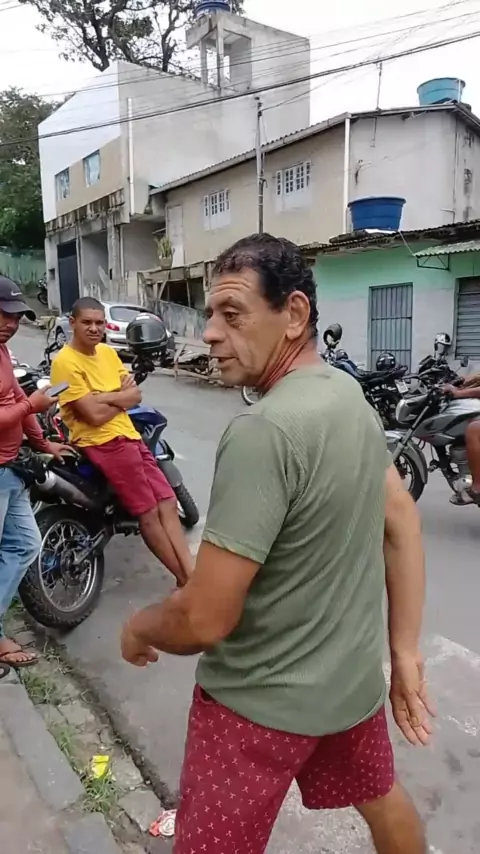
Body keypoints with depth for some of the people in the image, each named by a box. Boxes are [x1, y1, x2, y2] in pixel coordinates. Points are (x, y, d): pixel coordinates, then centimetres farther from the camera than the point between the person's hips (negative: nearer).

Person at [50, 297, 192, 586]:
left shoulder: (108, 352, 13)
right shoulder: (65, 362, -12)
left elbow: (135, 395, 5)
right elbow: (95, 415, -19)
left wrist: (104, 397, -13)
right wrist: (120, 396, -2)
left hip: (129, 435, 9)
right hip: (103, 443, -8)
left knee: (167, 503, 5)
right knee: (149, 515, -4)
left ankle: (192, 575, 10)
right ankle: (186, 581, 7)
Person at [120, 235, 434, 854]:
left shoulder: (263, 431, -30)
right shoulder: (352, 395, -2)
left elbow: (204, 620, -28)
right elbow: (402, 524, 4)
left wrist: (137, 628, -6)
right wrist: (405, 652, 9)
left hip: (265, 700, -9)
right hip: (355, 677, 9)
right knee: (379, 796, 32)